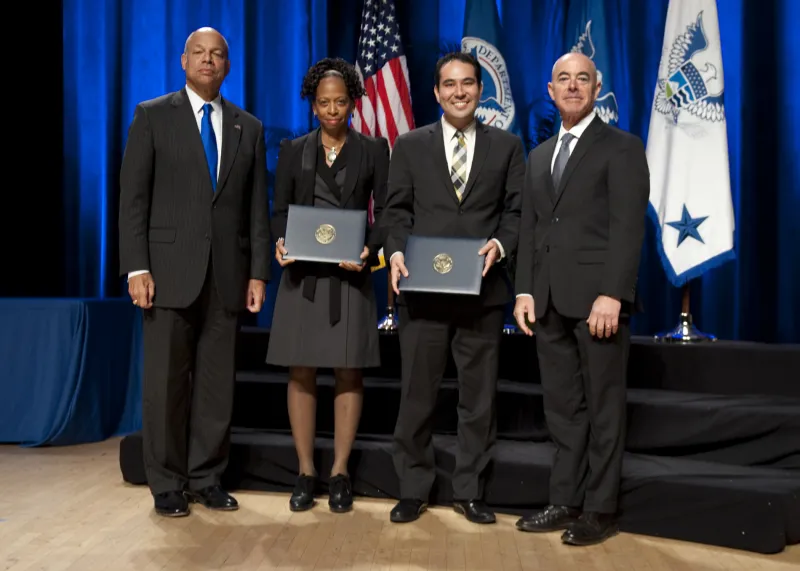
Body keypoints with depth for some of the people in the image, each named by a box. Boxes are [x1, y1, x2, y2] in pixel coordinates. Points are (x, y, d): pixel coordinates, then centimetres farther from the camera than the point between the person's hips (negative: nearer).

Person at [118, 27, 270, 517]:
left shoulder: (249, 127, 13)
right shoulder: (153, 116, 5)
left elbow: (257, 207, 10)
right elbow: (133, 197, -1)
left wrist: (258, 272, 3)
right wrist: (136, 268, -9)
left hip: (227, 273, 3)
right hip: (170, 269, -2)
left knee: (218, 383, 6)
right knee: (166, 382, 2)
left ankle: (207, 478, 19)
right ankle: (168, 485, 15)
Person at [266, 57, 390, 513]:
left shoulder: (374, 150, 6)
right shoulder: (293, 151, 10)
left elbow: (386, 211, 2)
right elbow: (280, 210, 8)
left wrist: (369, 249, -17)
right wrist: (281, 242, -13)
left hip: (351, 272, -1)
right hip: (303, 272, 1)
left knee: (348, 372, 1)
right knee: (301, 372, 2)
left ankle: (340, 472, 12)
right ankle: (306, 472, 12)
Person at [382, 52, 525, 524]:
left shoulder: (508, 146, 9)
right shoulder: (410, 145, 9)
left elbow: (517, 210, 4)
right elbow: (397, 210, 4)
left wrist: (501, 244, -15)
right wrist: (397, 252, -13)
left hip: (484, 288, 1)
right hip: (423, 287, 0)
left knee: (479, 395, 7)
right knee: (417, 393, 6)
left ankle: (470, 491, 20)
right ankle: (413, 490, 19)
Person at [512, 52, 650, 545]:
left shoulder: (622, 148, 0)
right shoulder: (539, 156, 19)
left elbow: (628, 227, -10)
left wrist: (611, 295, -18)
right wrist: (525, 291, 6)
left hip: (598, 299, -6)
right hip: (551, 302, 6)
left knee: (604, 408, 3)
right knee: (563, 409, 10)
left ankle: (600, 511, 11)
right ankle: (566, 502, 18)